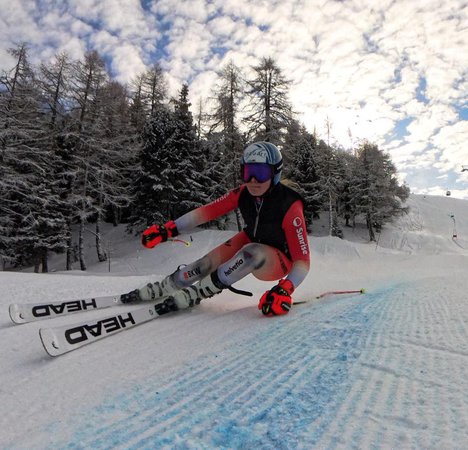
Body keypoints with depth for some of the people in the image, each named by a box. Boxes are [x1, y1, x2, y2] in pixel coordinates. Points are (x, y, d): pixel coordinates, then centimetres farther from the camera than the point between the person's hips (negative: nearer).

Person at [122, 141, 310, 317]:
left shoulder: (289, 207, -31)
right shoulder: (243, 193, -18)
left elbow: (303, 260, -29)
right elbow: (206, 212, -16)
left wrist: (285, 290, -44)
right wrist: (168, 229, -24)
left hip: (280, 263, -4)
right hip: (251, 243, 4)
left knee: (252, 253, -38)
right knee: (206, 264, -18)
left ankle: (195, 293, -23)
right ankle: (157, 290, 6)